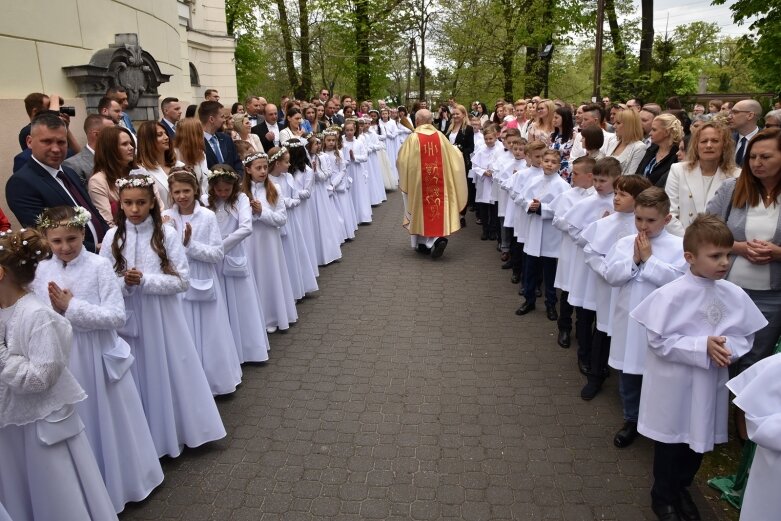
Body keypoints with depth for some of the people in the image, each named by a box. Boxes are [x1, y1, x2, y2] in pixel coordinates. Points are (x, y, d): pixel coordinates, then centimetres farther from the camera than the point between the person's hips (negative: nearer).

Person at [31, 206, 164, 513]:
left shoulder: (99, 266, -12)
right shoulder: (41, 271, -1)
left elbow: (117, 316, -17)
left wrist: (72, 307, -20)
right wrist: (54, 310, -14)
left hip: (97, 357, -3)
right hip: (62, 360, 3)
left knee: (108, 423, 13)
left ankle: (119, 482, 37)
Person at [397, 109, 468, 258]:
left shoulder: (413, 138, -11)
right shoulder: (440, 136, -2)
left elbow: (402, 160, -5)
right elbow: (454, 155, 7)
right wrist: (458, 152, 29)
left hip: (418, 181, -2)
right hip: (438, 181, 2)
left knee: (420, 209, 13)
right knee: (437, 206, 12)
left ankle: (422, 243, 21)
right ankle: (437, 238, -8)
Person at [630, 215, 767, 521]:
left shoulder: (735, 295, -5)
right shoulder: (671, 295, -20)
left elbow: (745, 336, 3)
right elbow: (658, 340, -19)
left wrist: (729, 348, -18)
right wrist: (702, 346, -25)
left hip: (710, 384, 5)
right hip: (675, 385, -5)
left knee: (700, 441, 21)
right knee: (670, 441, 13)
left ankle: (681, 489, 45)